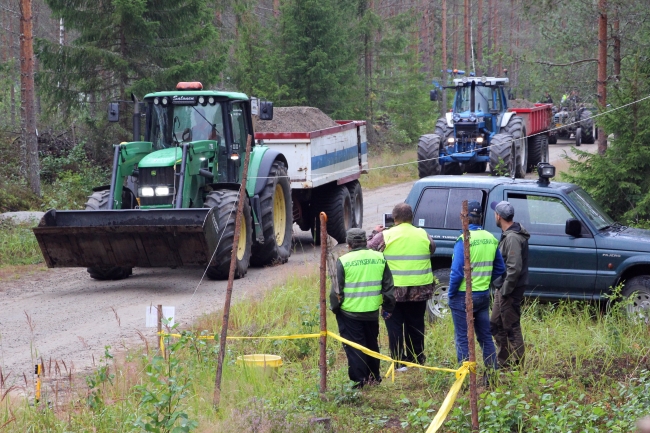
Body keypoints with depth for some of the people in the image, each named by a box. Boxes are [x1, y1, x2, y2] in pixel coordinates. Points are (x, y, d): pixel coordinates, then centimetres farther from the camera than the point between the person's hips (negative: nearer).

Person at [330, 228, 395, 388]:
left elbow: (337, 289, -7)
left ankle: (358, 379, 1)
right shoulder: (379, 258, 2)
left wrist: (335, 307, 8)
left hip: (349, 312, -4)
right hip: (372, 311, 4)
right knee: (372, 344, 19)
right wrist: (387, 307, 18)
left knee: (354, 346, 3)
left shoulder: (344, 261, -10)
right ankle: (374, 376, 27)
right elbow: (388, 286, 7)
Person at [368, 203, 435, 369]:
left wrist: (375, 234, 19)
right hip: (419, 290, 3)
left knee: (395, 325, 5)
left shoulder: (385, 236, -10)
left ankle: (399, 361, 1)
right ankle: (417, 360, 20)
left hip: (394, 290, -3)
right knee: (416, 324, 15)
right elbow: (432, 248, 19)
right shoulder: (423, 234, 1)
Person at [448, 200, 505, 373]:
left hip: (464, 296, -6)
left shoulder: (464, 239, -17)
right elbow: (500, 269, 10)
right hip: (484, 295, 6)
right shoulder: (491, 239, 2)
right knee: (485, 337, 15)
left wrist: (451, 294, -7)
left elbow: (457, 272, -19)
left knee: (463, 339, 3)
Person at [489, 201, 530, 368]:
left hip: (510, 291, -11)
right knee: (496, 325, 18)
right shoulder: (508, 235, 12)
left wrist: (505, 290, -21)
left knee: (512, 328, -4)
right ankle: (503, 361, 27)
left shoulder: (513, 238, -21)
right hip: (503, 288, 11)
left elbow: (515, 268, -26)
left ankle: (517, 365, 2)